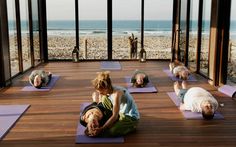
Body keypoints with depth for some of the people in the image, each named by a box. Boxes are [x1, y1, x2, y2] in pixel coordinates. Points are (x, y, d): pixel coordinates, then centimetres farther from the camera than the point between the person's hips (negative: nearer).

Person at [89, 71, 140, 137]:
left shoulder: (117, 93, -30)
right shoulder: (106, 91, -7)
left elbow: (115, 116, -31)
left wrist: (101, 129, -32)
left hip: (131, 118, -8)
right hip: (121, 114, 8)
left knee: (111, 131, -29)